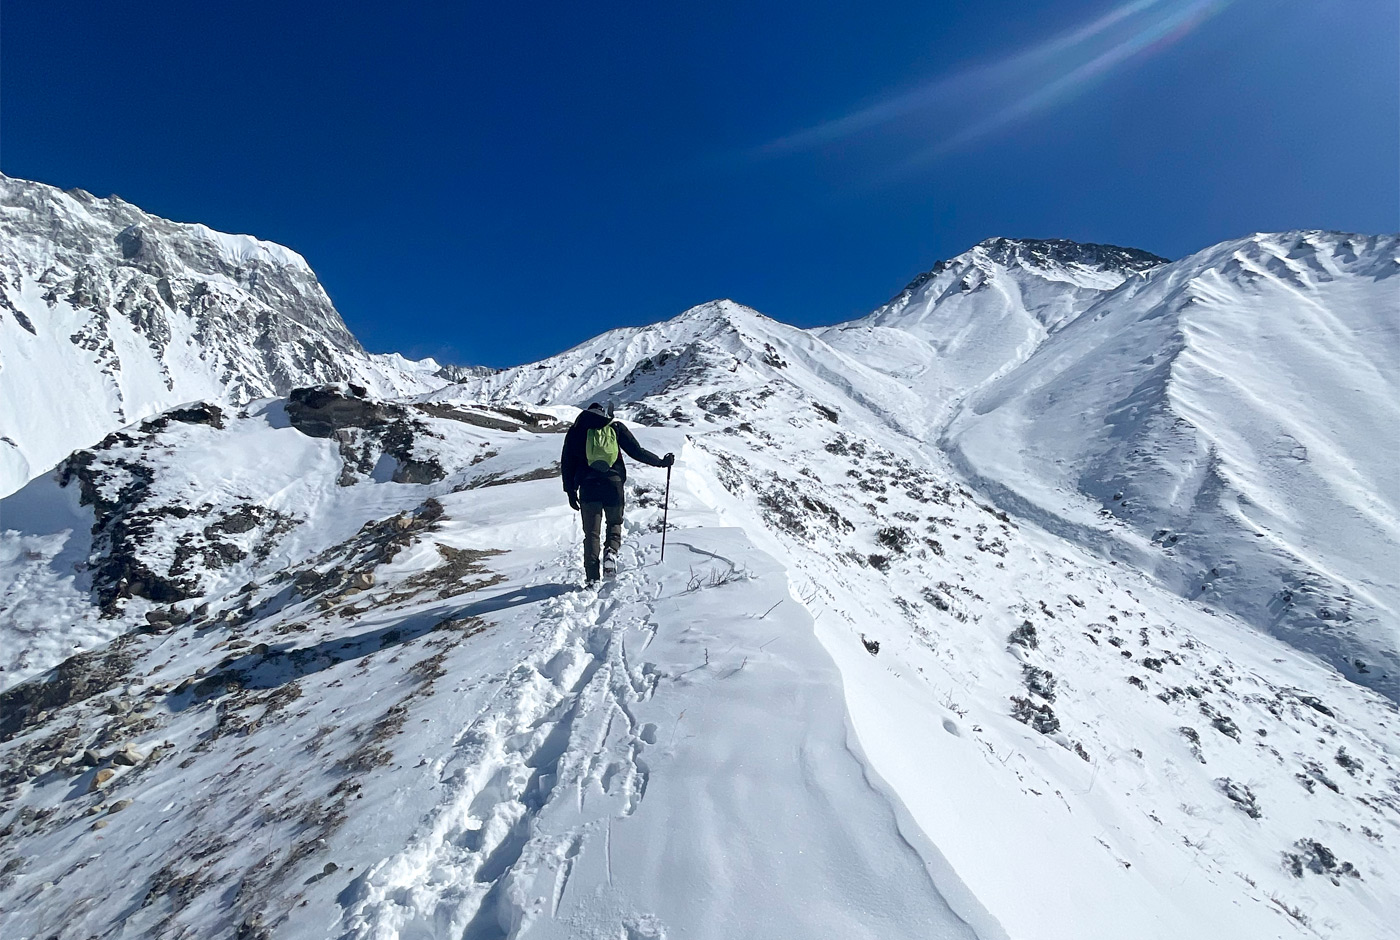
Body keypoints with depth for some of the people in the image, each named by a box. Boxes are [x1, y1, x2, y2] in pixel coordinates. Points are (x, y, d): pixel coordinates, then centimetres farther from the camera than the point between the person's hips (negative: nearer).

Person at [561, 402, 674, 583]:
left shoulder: (576, 430, 13)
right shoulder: (616, 427, 9)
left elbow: (567, 463, 11)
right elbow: (637, 451, 4)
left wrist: (570, 491, 14)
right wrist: (661, 462, 13)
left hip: (588, 485, 0)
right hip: (613, 483, 0)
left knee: (591, 532, 6)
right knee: (614, 522, 21)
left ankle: (592, 578, 0)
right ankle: (612, 551, -7)